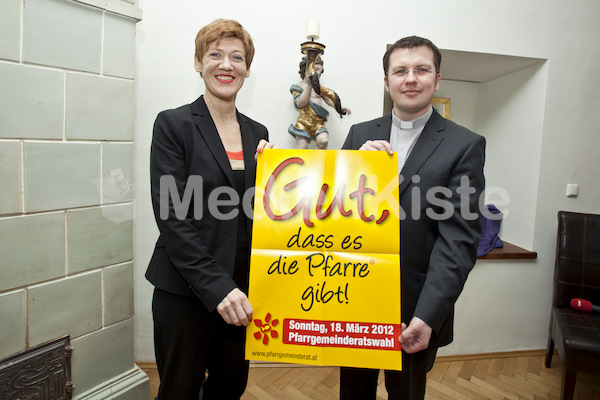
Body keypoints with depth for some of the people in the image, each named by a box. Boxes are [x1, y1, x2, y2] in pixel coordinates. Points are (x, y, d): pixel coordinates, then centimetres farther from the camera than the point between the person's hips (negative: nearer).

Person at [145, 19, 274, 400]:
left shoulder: (257, 133, 8)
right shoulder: (173, 124, -6)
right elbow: (171, 215, -13)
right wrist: (215, 285, -19)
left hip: (241, 290, 5)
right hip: (185, 290, -4)